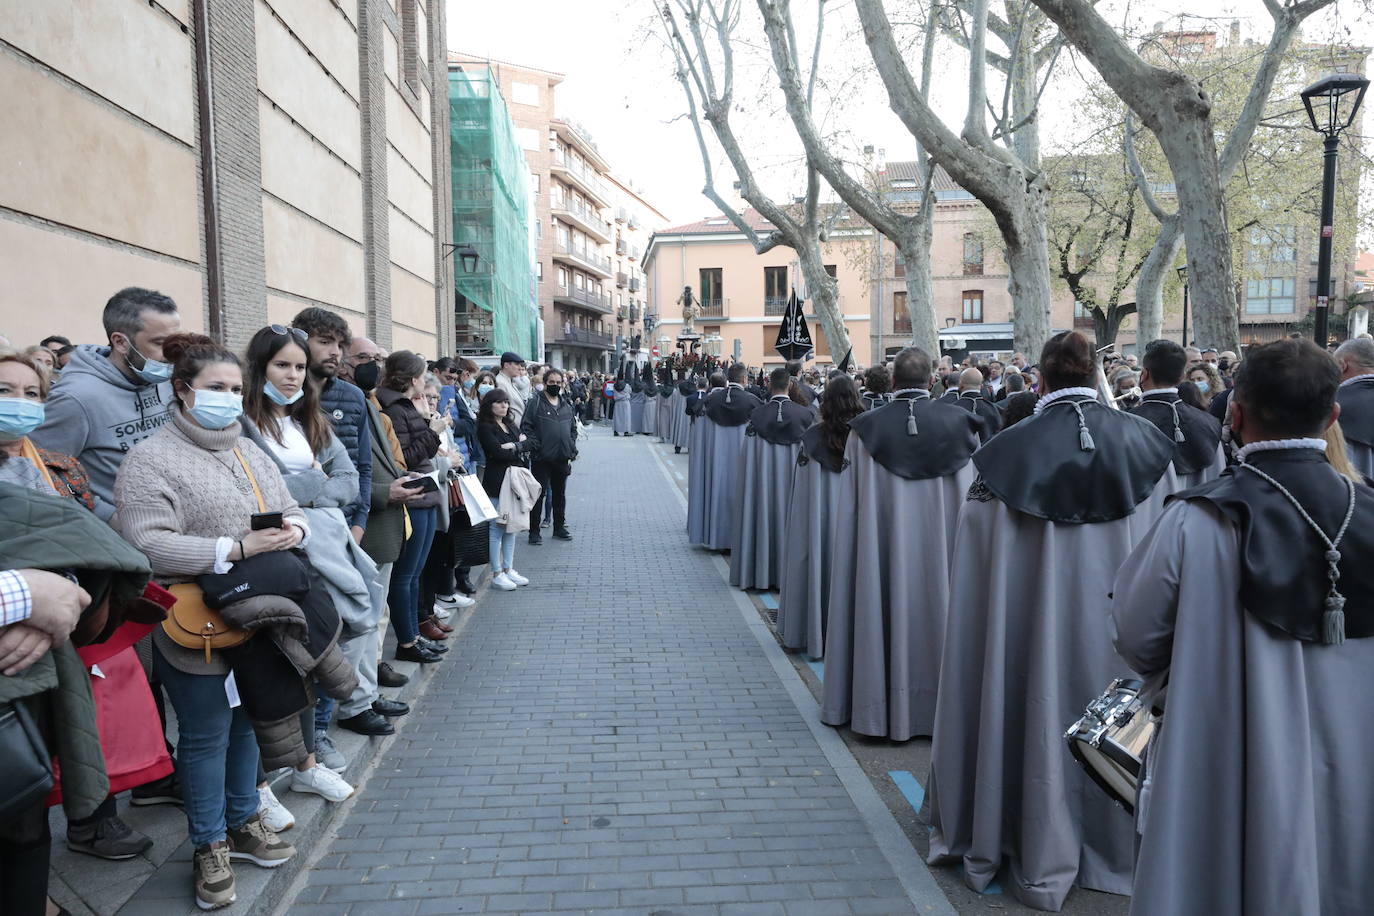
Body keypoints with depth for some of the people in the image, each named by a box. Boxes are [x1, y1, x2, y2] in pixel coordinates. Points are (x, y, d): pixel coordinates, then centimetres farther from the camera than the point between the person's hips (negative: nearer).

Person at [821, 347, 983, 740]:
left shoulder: (866, 430, -6)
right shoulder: (959, 424, -4)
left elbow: (847, 508, -2)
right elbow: (970, 498, 2)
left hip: (881, 549, -1)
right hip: (940, 550, 1)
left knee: (886, 611, 8)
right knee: (935, 607, 11)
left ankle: (880, 707, 18)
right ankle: (940, 706, 23)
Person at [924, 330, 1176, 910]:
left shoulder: (1011, 448, -10)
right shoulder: (1145, 442, -2)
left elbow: (979, 565, -7)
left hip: (1039, 620, -2)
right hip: (1122, 623, 2)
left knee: (1047, 715, 11)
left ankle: (1045, 857, 24)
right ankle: (1116, 843, 36)